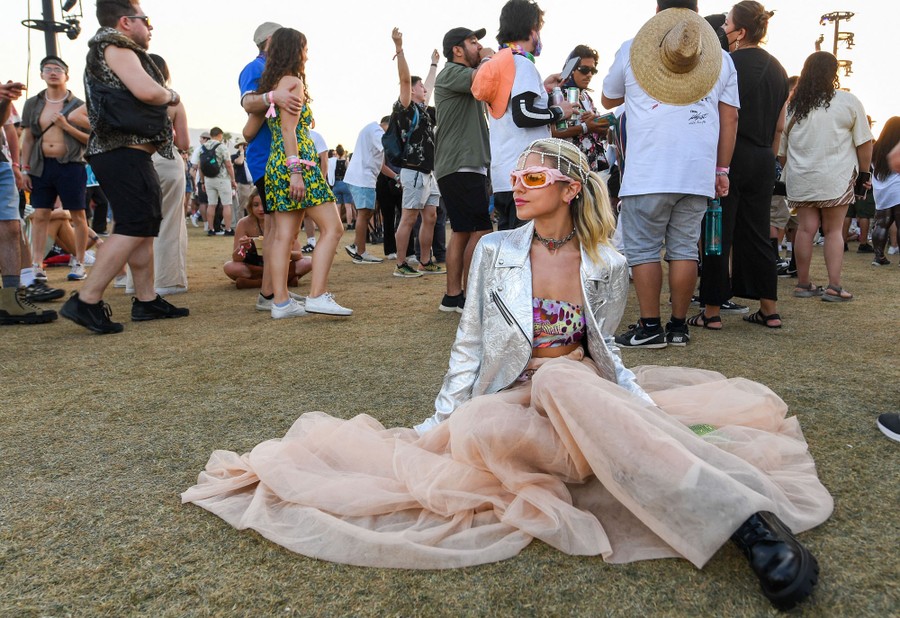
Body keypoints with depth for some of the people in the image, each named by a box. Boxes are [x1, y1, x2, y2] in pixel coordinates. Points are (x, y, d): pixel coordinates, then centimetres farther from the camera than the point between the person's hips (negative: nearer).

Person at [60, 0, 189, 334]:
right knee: (133, 228, -15)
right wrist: (172, 96, -4)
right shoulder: (114, 46, -7)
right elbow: (147, 91, -22)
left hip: (127, 152, 11)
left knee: (145, 226, 11)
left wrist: (163, 97, 8)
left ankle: (146, 300, 15)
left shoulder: (117, 51, 25)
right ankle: (85, 302, -16)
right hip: (124, 153, -11)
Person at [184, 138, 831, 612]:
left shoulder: (608, 266, 1)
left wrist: (652, 412, -2)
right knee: (476, 431, -39)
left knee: (557, 381, -39)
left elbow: (603, 350, 12)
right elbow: (469, 346, 4)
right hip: (508, 397, 0)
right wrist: (440, 420, -3)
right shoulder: (494, 250, 0)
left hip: (581, 389, 0)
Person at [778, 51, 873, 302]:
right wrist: (863, 174, 9)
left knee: (806, 229, 6)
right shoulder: (849, 102, -3)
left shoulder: (792, 106, 5)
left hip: (800, 179, 2)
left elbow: (781, 151, 9)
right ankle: (834, 286, 0)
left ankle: (803, 284, 10)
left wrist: (789, 172, 20)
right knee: (834, 230, 3)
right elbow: (864, 143, -1)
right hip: (836, 178, -2)